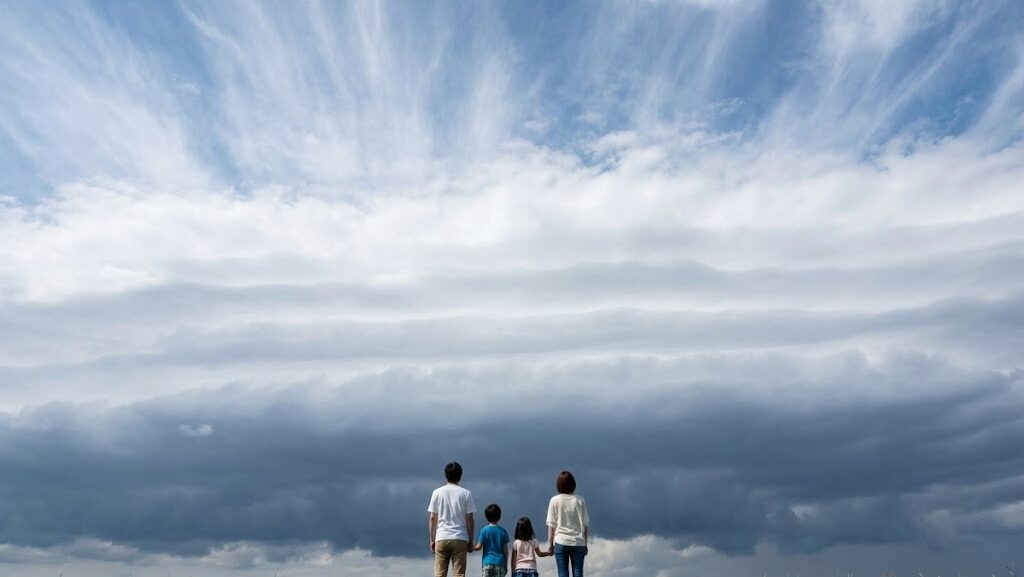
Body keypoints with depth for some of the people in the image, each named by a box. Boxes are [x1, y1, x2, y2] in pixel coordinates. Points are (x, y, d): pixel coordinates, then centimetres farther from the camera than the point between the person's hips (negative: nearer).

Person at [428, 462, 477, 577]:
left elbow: (432, 518, 4)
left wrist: (432, 540, 10)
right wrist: (470, 540, 8)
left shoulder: (437, 492, 4)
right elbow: (469, 519, 0)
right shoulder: (466, 493, 1)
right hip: (460, 538, -1)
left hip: (441, 538, 1)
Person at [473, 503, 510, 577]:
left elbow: (479, 547, -4)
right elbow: (505, 550, 4)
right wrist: (506, 565, 12)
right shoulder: (503, 531, 2)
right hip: (500, 563, 1)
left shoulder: (484, 530, -3)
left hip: (487, 563, -1)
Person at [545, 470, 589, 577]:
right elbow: (585, 524, 3)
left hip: (561, 541, -1)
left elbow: (551, 524, -1)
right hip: (578, 542, 1)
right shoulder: (580, 500, 1)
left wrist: (550, 543, 6)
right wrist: (585, 544, 10)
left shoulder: (555, 500, -2)